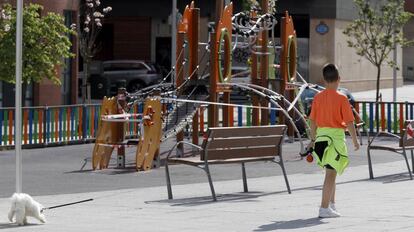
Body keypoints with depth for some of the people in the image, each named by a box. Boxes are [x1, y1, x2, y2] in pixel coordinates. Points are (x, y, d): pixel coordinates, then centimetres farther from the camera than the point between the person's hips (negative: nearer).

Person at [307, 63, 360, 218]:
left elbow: (313, 121, 7)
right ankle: (324, 208, -8)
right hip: (336, 136, -6)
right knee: (331, 174, -5)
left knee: (331, 172, 21)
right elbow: (349, 122, -10)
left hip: (321, 135, 6)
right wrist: (355, 140, 1)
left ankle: (332, 204, 29)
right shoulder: (341, 98, -11)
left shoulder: (318, 98, 3)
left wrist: (313, 140, 17)